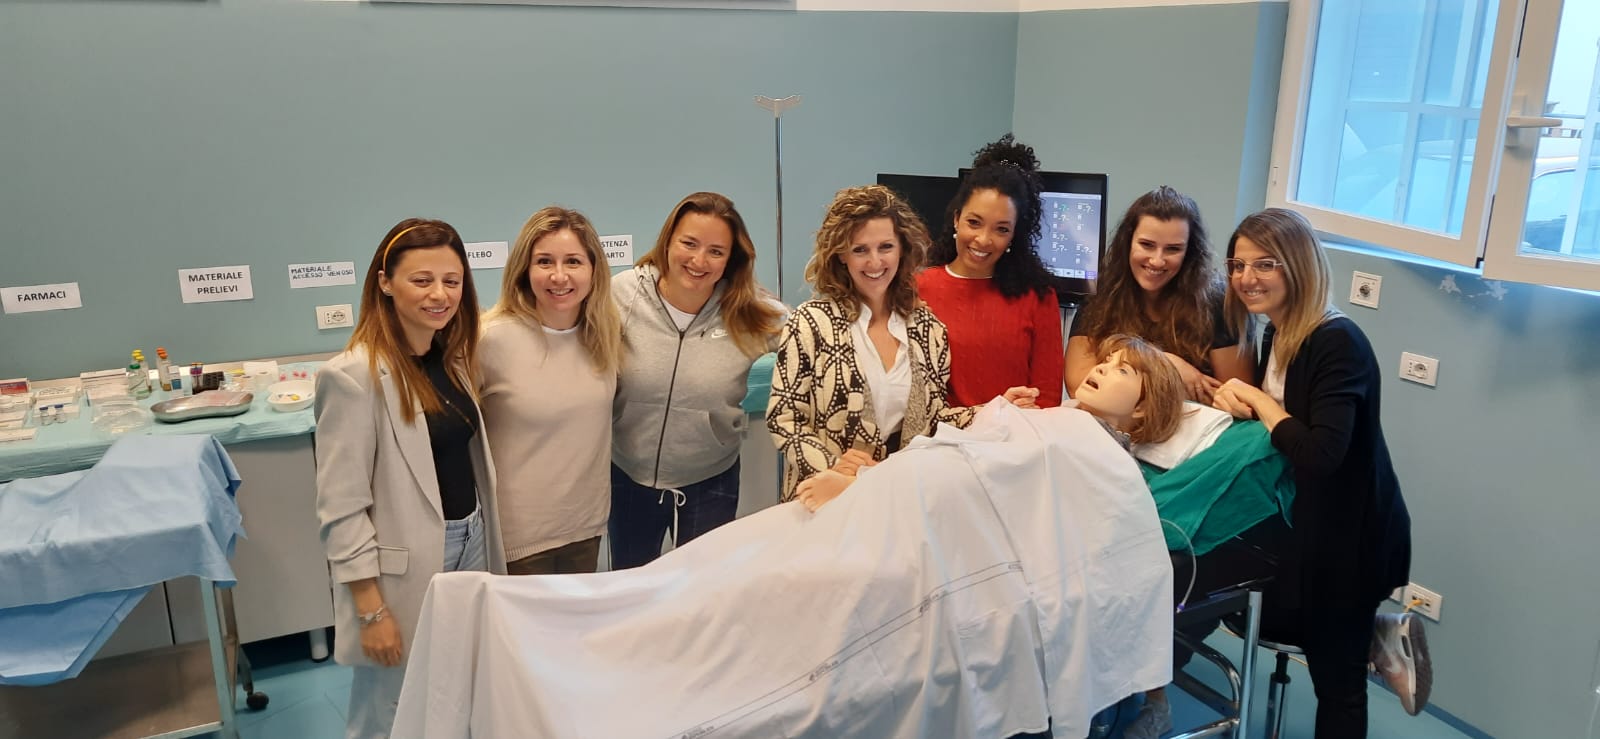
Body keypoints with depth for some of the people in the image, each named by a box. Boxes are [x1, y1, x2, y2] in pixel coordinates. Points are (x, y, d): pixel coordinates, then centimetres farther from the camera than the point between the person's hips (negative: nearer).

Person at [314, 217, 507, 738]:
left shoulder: (453, 358, 5)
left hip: (469, 545, 7)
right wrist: (371, 609, -17)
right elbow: (340, 507, -17)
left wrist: (482, 542, 10)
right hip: (402, 567, -7)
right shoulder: (354, 376, -18)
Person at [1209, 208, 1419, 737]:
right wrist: (1231, 398, -13)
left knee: (1335, 676, 2)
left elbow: (1319, 456, -35)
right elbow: (1268, 427, 8)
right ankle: (1378, 635, 26)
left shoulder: (1338, 344, -25)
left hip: (1350, 533, -9)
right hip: (1302, 519, 9)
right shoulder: (1277, 335, 2)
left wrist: (1258, 401, -23)